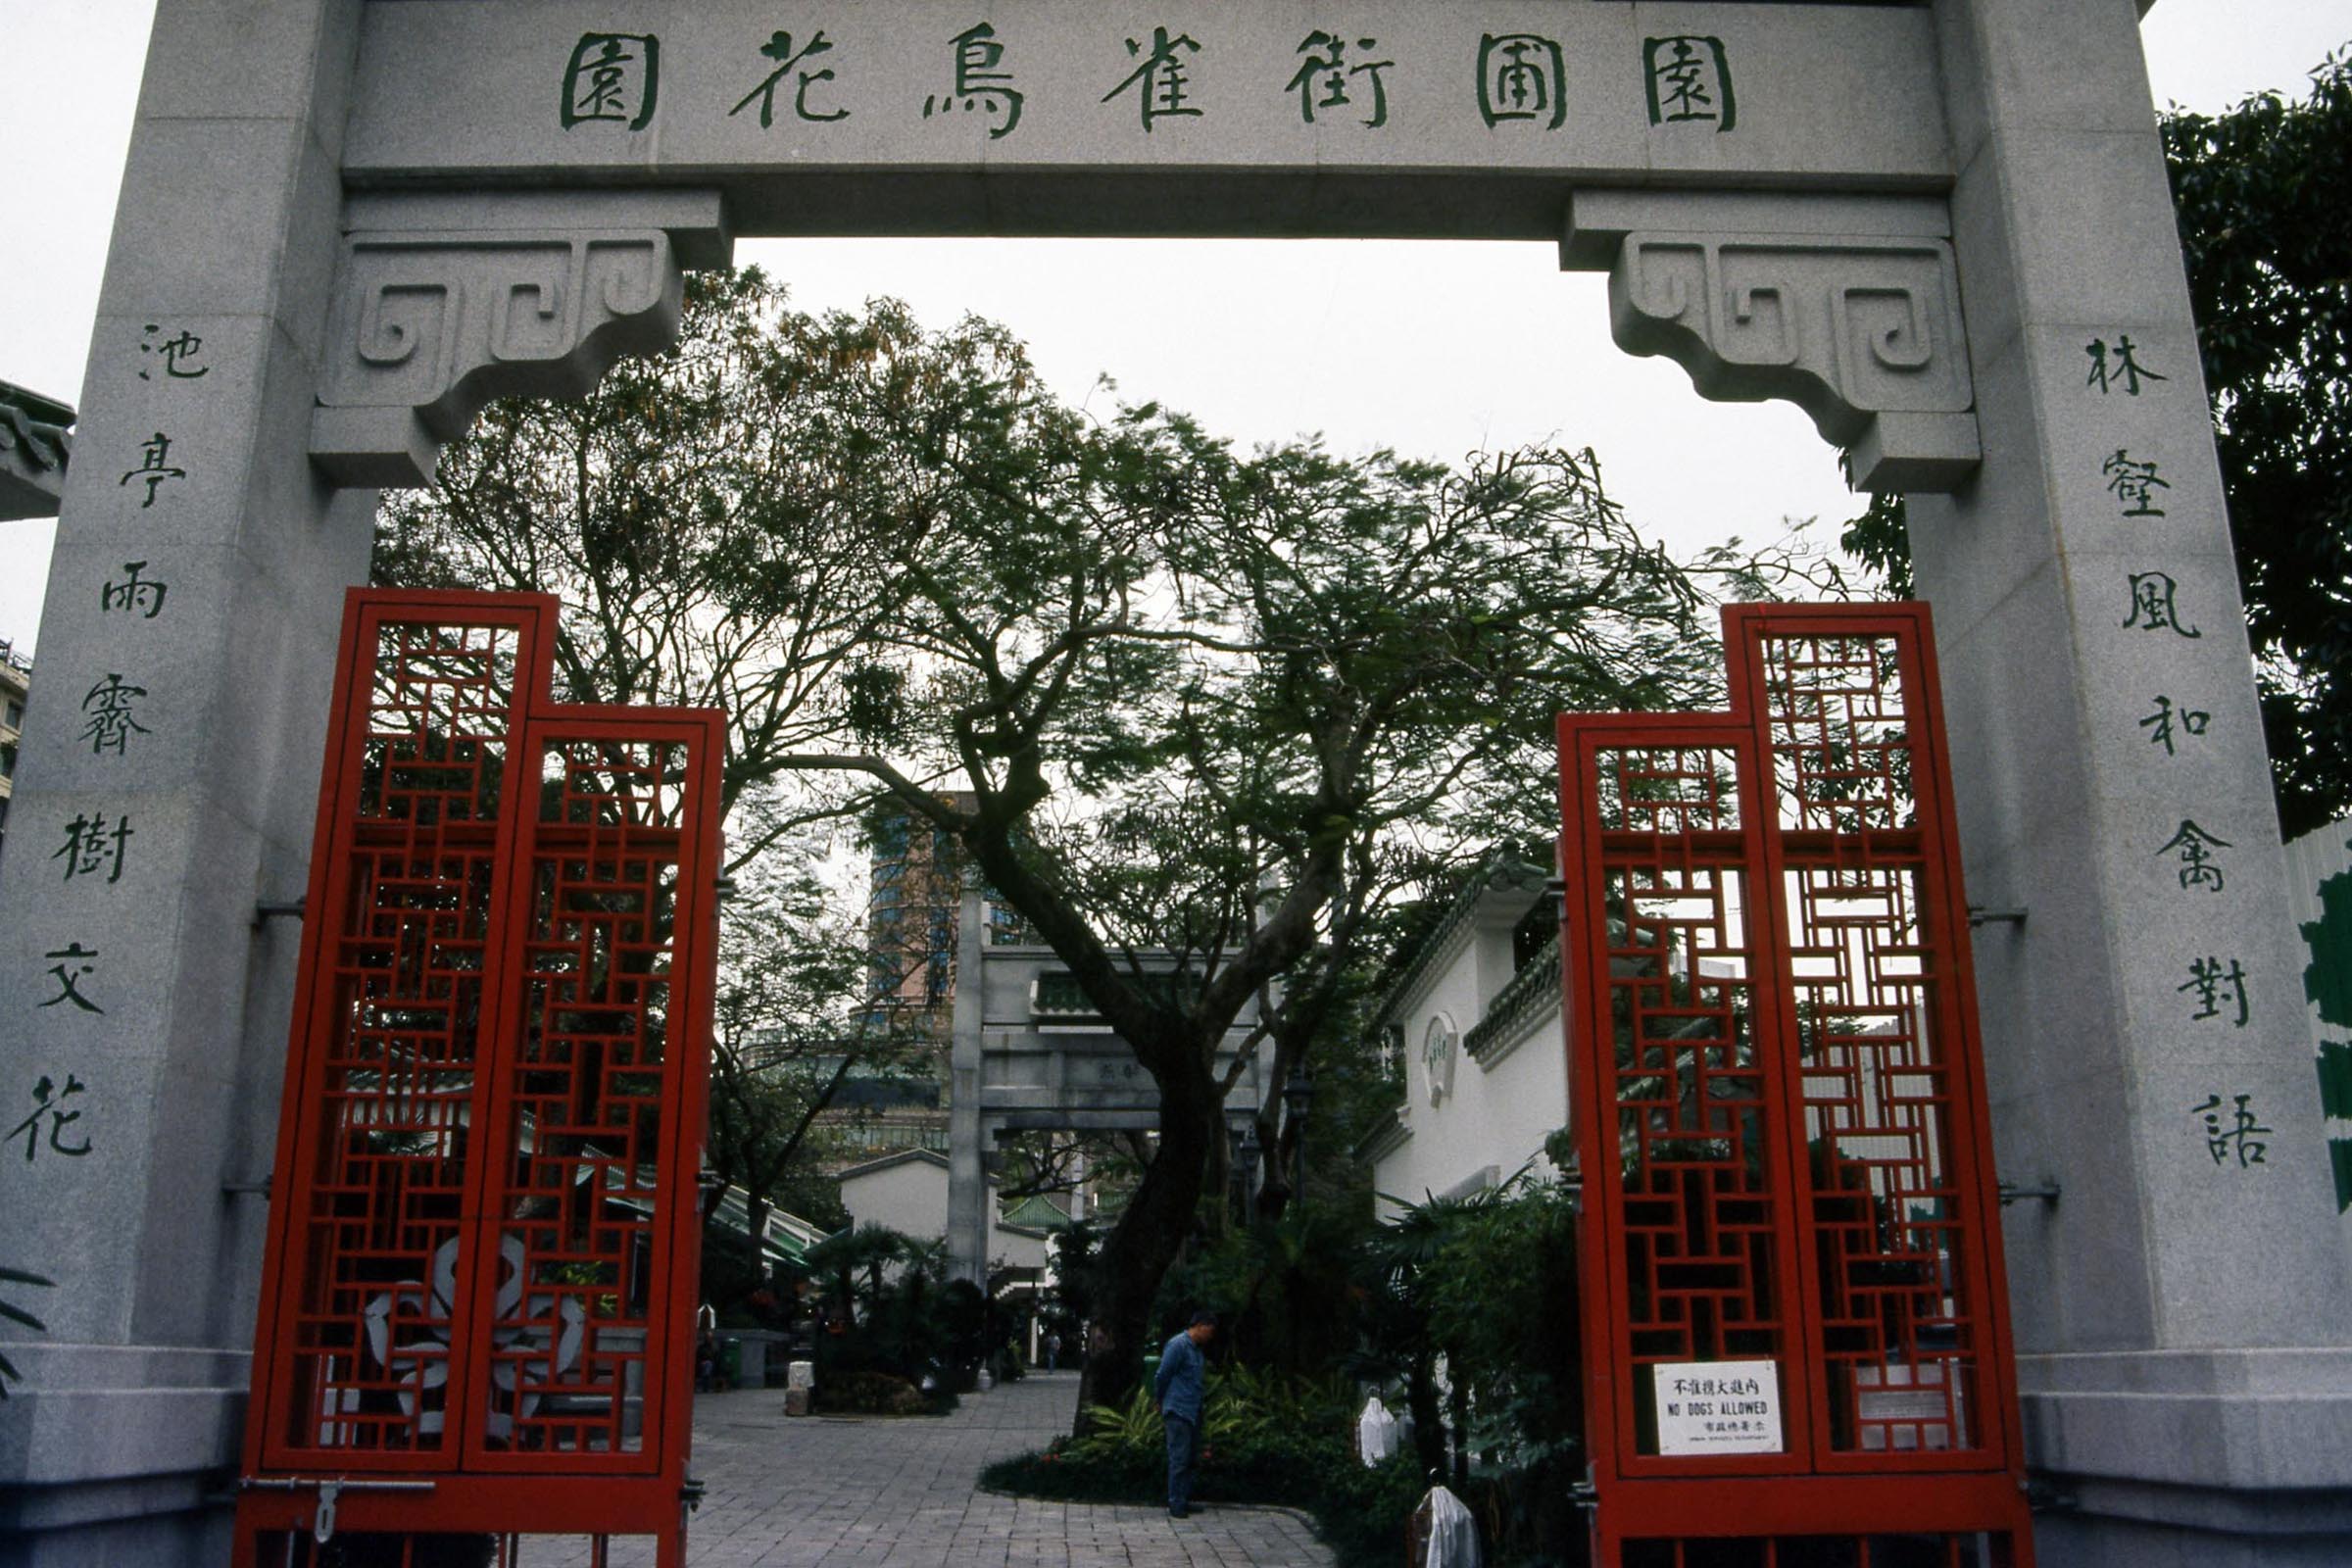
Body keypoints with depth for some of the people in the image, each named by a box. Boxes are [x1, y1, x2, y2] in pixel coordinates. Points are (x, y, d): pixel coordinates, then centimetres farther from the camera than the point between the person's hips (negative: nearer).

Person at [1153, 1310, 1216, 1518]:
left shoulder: (1197, 1350, 14)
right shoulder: (1178, 1345, -14)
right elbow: (1162, 1376, -10)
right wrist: (1162, 1404, 1)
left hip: (1193, 1412, 9)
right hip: (1178, 1411, -9)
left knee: (1191, 1459, 12)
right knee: (1179, 1459, -6)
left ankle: (1185, 1501, 21)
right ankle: (1176, 1506, 0)